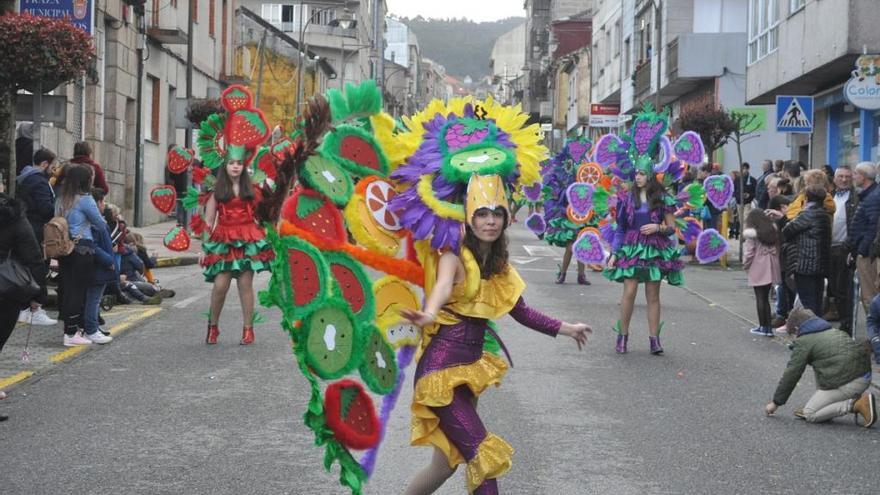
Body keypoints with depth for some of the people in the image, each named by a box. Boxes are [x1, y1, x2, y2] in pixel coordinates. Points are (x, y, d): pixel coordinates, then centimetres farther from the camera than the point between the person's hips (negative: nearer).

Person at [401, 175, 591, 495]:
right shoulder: (454, 257, -14)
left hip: (470, 368, 8)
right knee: (485, 457, -10)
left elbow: (521, 312, 21)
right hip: (442, 370, -8)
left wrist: (566, 329, 26)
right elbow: (443, 286, -38)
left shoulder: (497, 266, 9)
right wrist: (429, 315, -59)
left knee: (448, 461, 14)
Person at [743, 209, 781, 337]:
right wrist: (775, 260, 12)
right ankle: (768, 327, 11)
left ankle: (763, 326, 8)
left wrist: (745, 265, 5)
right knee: (765, 298, 13)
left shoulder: (751, 233, -10)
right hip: (771, 268, 5)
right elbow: (778, 248, 5)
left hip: (758, 268, -5)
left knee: (760, 298, 4)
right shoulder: (774, 229, 7)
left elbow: (749, 252, -10)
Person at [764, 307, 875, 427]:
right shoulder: (834, 331, 26)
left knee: (810, 415, 3)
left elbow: (791, 374, 2)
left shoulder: (803, 342, 1)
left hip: (846, 384, -8)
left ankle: (856, 405, -11)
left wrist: (776, 402, 12)